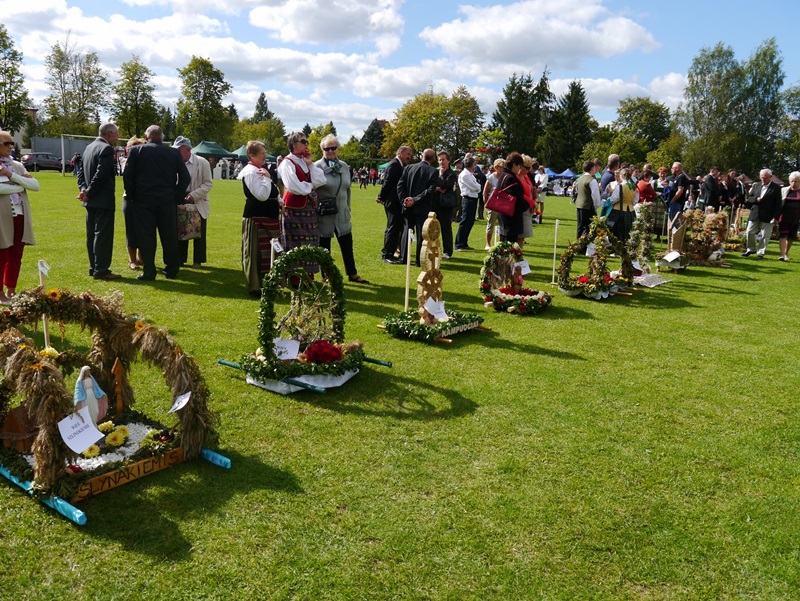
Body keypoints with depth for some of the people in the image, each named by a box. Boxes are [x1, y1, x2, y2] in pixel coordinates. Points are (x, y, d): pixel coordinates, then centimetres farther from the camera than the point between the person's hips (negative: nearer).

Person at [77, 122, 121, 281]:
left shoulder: (89, 147, 15)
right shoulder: (106, 149, -14)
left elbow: (82, 172, 14)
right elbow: (101, 175, -21)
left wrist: (84, 189, 1)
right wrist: (89, 193, -14)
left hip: (91, 201, 9)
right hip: (103, 200, -9)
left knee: (92, 235, 13)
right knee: (103, 235, -5)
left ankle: (94, 267, 20)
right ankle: (101, 270, -3)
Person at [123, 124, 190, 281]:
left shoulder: (136, 150, -1)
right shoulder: (174, 153, 3)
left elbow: (127, 176, -5)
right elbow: (185, 178, 0)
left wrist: (132, 196, 5)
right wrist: (177, 196, 6)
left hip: (143, 200, -1)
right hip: (167, 201, 2)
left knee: (146, 236, 3)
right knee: (169, 236, 10)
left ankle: (148, 272, 4)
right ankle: (171, 269, 17)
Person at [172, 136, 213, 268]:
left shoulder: (202, 162, -8)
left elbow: (208, 183, -8)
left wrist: (194, 195, -17)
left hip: (198, 203, -3)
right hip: (181, 201, 3)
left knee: (199, 233, 4)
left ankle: (198, 260, 14)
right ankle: (180, 259, 18)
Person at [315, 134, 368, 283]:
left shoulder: (344, 166, 7)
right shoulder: (317, 167, -9)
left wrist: (347, 207, 15)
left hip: (342, 214, 5)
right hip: (324, 215, -5)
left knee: (347, 245, 10)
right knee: (324, 247, 6)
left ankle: (352, 274, 22)